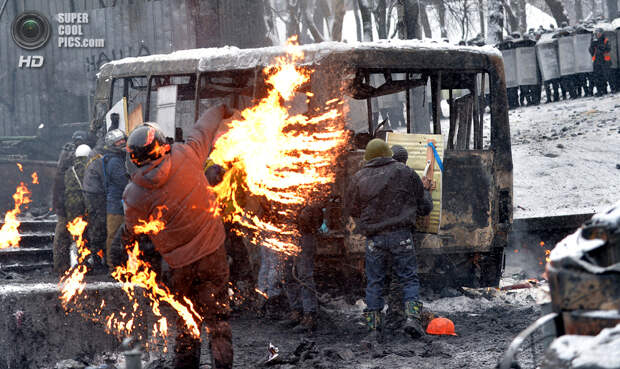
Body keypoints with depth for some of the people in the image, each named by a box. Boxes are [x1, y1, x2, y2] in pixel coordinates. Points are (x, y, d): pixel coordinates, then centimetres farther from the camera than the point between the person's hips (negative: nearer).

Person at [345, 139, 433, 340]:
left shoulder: (358, 178, 3)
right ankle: (412, 316, -12)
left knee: (374, 281, 9)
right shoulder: (404, 172, 2)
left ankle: (373, 326, 9)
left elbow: (351, 210, 11)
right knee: (409, 278, 6)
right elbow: (422, 203, 10)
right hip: (401, 234, -1)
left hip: (373, 238, 1)